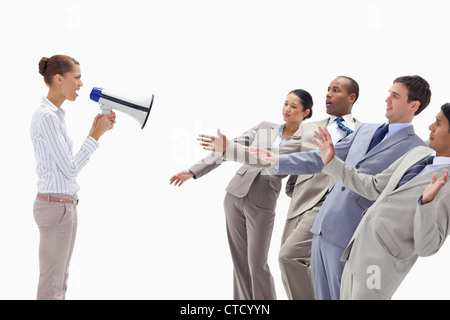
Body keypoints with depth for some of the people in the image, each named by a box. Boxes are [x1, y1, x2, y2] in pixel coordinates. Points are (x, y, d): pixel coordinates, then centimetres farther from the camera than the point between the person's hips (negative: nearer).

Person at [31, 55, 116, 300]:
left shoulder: (57, 114, 12)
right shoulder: (46, 117, -18)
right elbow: (70, 168, -18)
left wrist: (94, 131, 7)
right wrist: (97, 134, -13)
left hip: (65, 204, 10)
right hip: (55, 206, -10)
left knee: (59, 281, 15)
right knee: (51, 286, -2)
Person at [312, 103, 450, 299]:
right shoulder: (419, 153, 6)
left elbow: (426, 247, -21)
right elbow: (374, 187, 16)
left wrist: (427, 201, -36)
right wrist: (331, 162, 11)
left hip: (381, 267, -8)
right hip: (358, 250, 8)